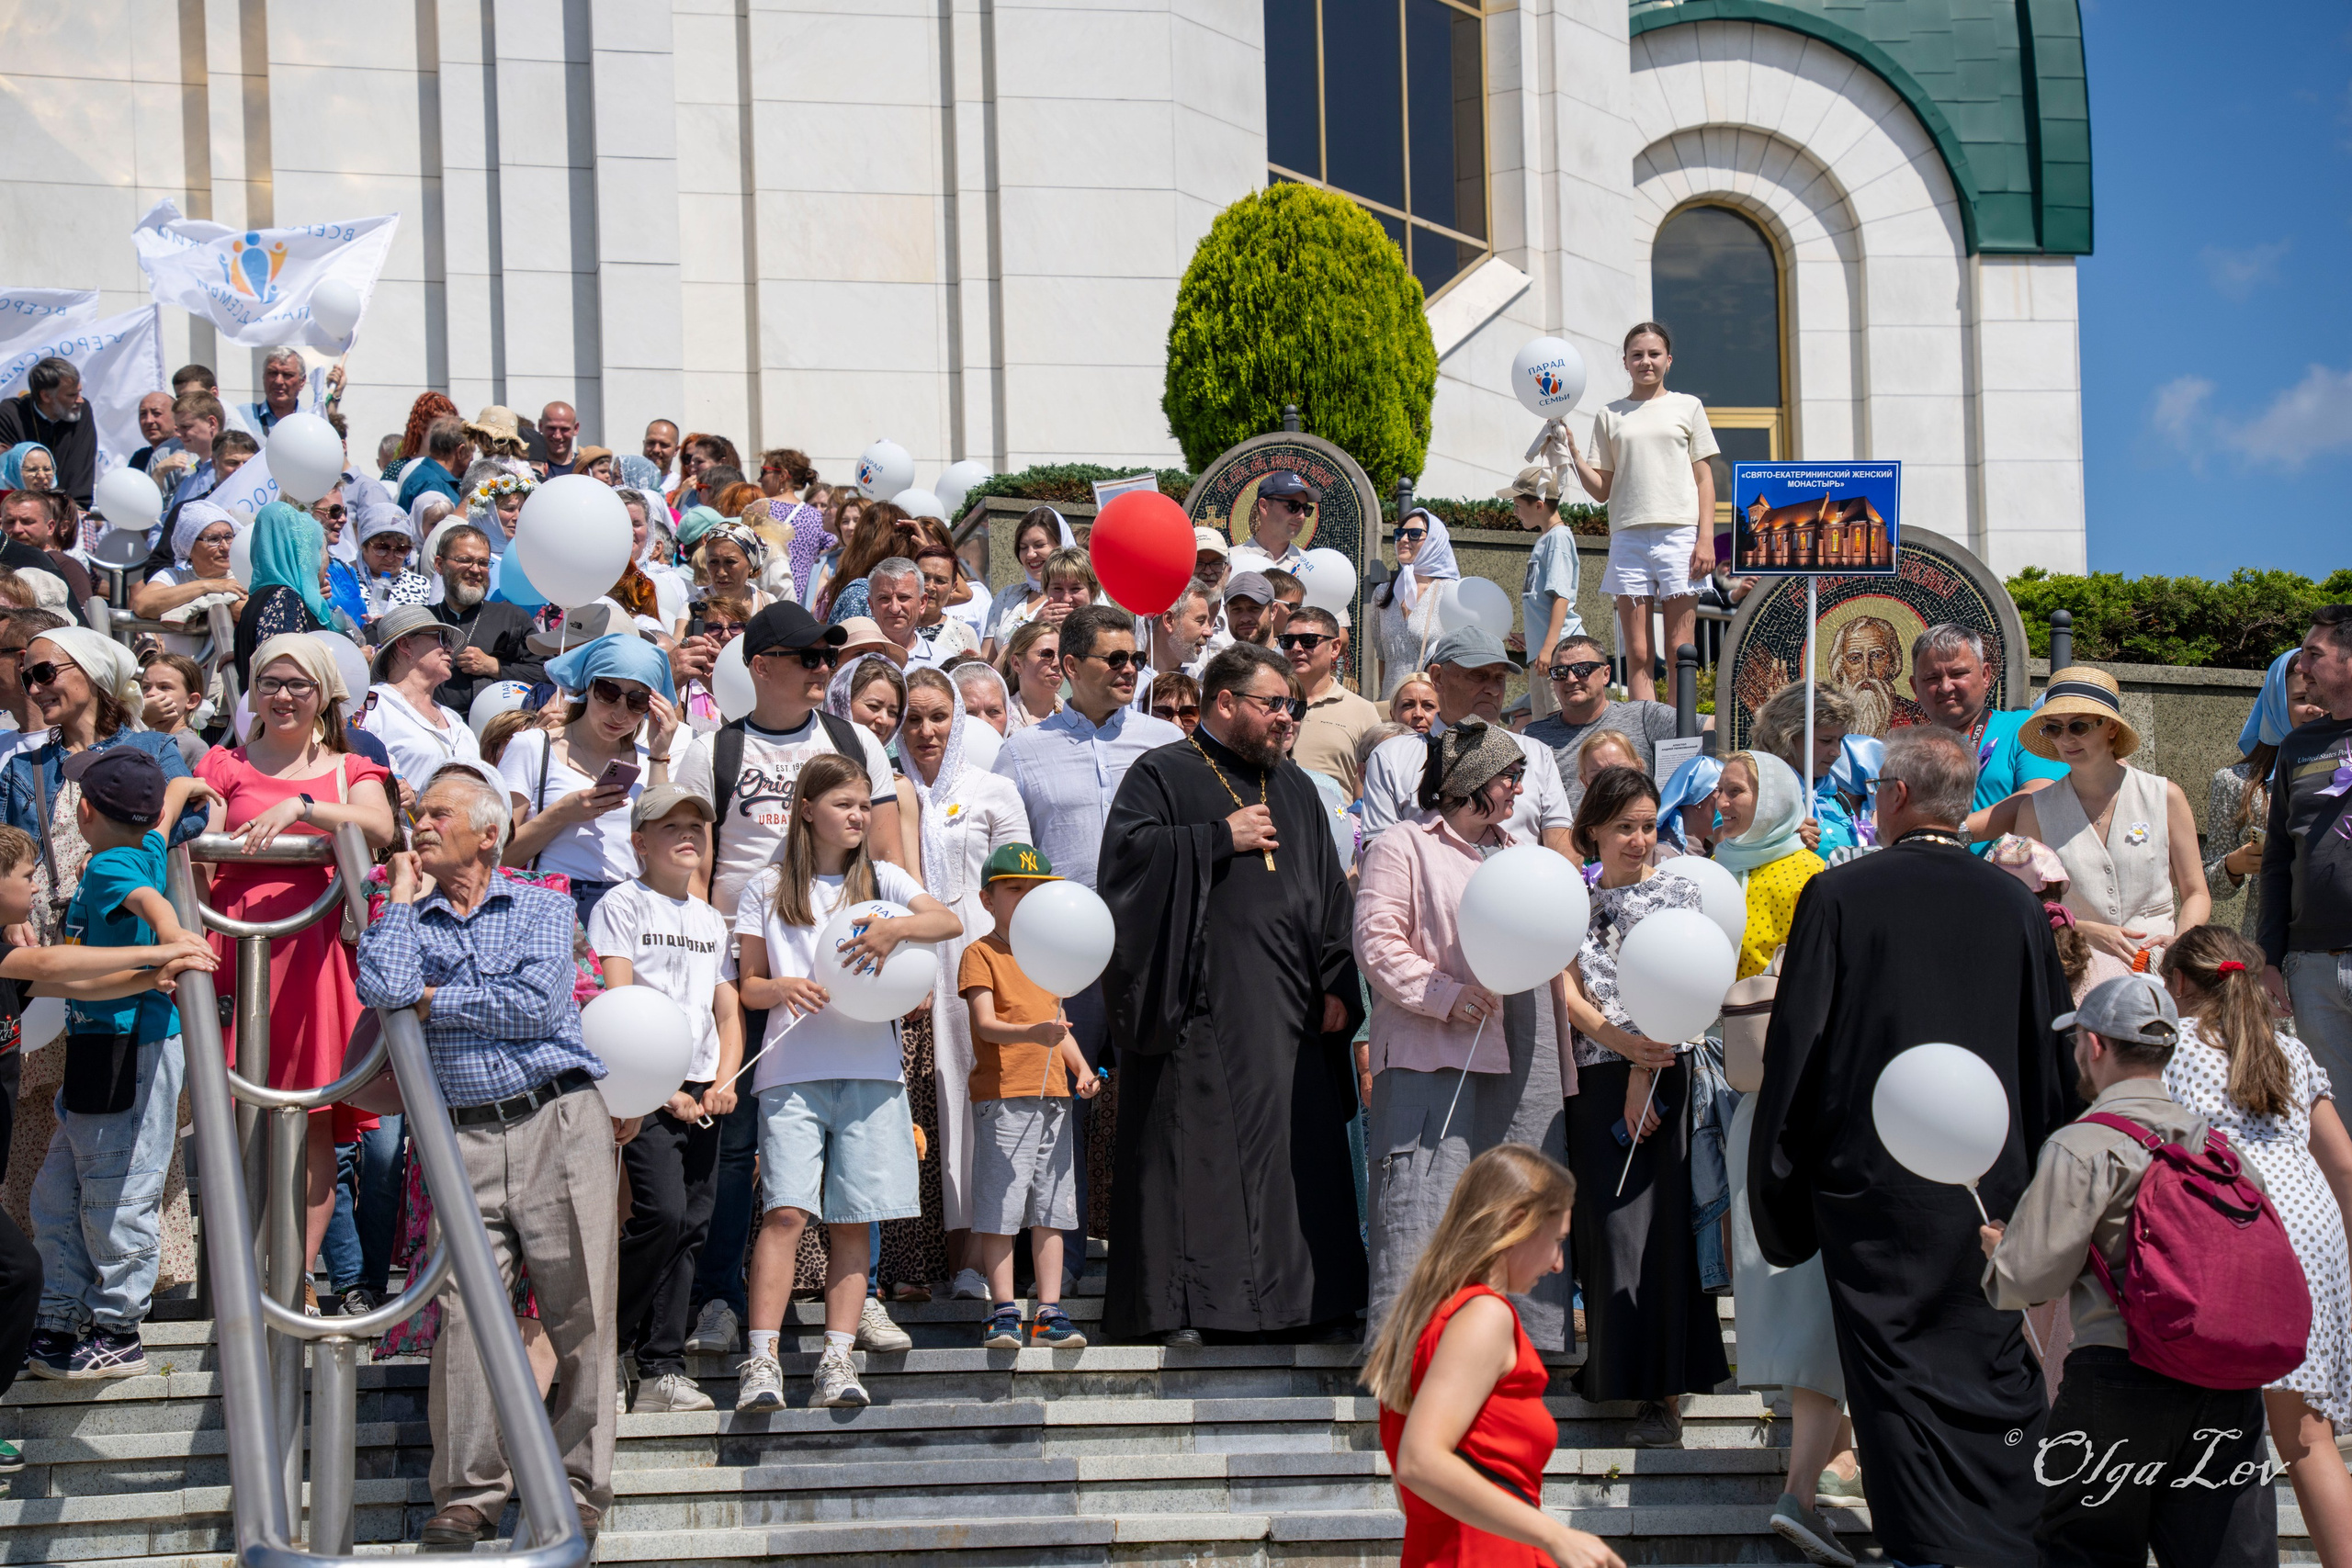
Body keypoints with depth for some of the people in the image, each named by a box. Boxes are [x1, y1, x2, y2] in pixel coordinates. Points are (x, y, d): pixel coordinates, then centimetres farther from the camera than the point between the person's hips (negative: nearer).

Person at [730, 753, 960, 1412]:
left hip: (870, 1068, 2)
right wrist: (781, 989, -11)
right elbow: (748, 985, 11)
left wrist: (898, 927, -18)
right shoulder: (767, 890, 11)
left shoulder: (882, 880, 13)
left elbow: (951, 921, 0)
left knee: (852, 1221, -1)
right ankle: (762, 1363, -13)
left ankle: (837, 1362, 1)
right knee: (786, 1211, -13)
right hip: (792, 1070, -2)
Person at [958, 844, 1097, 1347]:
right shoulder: (979, 954, -1)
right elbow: (984, 1024, -13)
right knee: (998, 1210, -6)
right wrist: (1031, 1034, -31)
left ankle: (1050, 1312, 7)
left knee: (1050, 1210, 5)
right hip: (1001, 1097, -6)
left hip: (1052, 1097, 6)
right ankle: (1003, 1312, -1)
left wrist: (1081, 1068, 7)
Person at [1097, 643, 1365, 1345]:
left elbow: (1329, 891, 19)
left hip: (1288, 1010, 5)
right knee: (1192, 1147, -6)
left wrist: (1336, 985, 7)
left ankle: (1317, 1303, 6)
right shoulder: (1162, 774, 4)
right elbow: (1127, 847, -13)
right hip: (1201, 1005, -5)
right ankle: (1180, 1304, -4)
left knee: (1299, 1148, 2)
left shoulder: (1295, 790, 21)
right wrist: (1221, 837, -11)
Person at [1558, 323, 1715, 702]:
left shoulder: (1687, 407, 11)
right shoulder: (1610, 416, 14)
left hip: (1679, 534, -1)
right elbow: (1601, 490, 12)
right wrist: (1572, 453, -4)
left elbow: (1704, 479, 7)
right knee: (1638, 653, -2)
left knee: (1680, 650, -4)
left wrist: (1706, 538, -3)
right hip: (1628, 537, 2)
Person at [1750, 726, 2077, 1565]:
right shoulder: (2018, 905, 1)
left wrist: (1776, 1184, 2)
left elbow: (1794, 1049, -6)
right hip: (1995, 1180, 3)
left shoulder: (1838, 896, -7)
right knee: (1995, 1373, 12)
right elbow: (2052, 1059, 6)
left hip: (1872, 1180, -3)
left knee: (1900, 1378, 2)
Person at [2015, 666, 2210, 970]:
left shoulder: (2164, 797, 7)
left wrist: (2179, 941, -8)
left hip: (2157, 968, 0)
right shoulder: (2035, 810, 8)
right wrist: (2089, 932, -10)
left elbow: (2196, 894, 12)